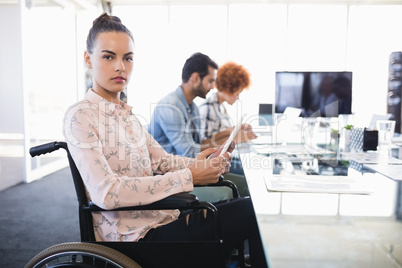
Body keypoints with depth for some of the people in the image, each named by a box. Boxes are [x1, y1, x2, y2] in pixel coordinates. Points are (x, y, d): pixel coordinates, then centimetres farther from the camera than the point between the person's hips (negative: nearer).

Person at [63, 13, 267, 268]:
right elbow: (106, 193, -23)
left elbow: (161, 160, 7)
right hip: (136, 236, -7)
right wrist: (188, 177, -26)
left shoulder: (127, 113, 13)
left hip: (160, 216, 7)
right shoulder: (80, 115, -11)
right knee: (250, 211, -12)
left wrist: (198, 163, -14)